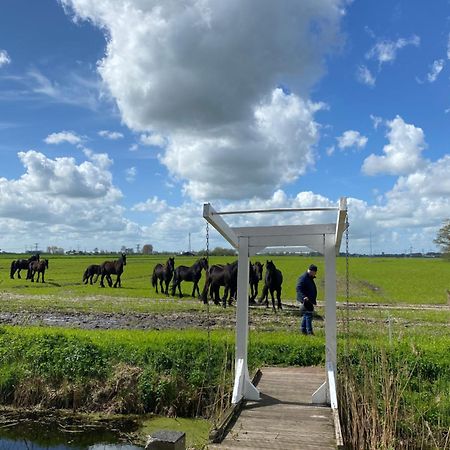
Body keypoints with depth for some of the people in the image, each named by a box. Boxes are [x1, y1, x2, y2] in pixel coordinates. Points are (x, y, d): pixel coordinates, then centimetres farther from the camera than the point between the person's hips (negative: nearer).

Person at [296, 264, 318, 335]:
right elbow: (298, 288, -24)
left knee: (305, 315, 14)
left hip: (310, 300, 10)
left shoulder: (310, 278, 17)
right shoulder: (303, 278, -15)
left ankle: (303, 330, 21)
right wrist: (303, 297, -36)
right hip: (306, 300, -10)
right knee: (308, 315, -11)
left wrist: (313, 299, 32)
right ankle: (309, 331, -10)